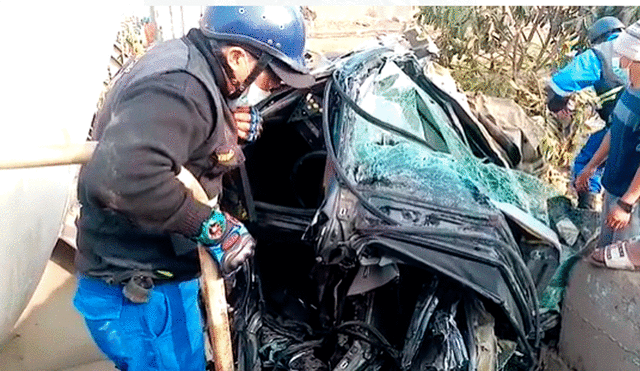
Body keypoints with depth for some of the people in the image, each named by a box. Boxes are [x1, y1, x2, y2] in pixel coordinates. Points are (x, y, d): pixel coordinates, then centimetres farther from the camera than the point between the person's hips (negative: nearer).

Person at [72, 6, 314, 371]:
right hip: (138, 292, -10)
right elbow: (123, 175, -42)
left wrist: (231, 128, 1)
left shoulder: (185, 65, 5)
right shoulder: (180, 87, -28)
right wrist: (211, 224, -30)